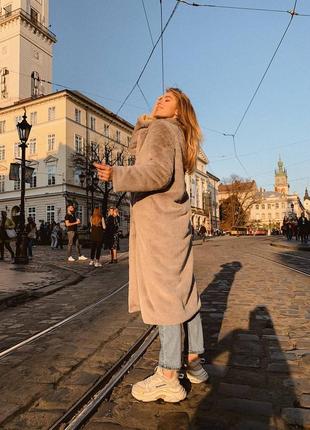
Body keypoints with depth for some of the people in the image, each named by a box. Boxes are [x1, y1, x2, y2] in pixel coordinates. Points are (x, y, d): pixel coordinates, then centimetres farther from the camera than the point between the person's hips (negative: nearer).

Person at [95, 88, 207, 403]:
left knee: (163, 292, -9)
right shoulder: (175, 133, 24)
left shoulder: (162, 129, -4)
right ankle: (194, 360, 24)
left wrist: (118, 176, -28)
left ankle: (168, 378, 0)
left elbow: (158, 172, -21)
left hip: (158, 220, -10)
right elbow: (135, 148, 33)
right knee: (182, 289, 11)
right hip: (174, 221, 10)